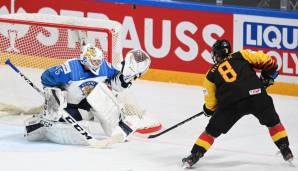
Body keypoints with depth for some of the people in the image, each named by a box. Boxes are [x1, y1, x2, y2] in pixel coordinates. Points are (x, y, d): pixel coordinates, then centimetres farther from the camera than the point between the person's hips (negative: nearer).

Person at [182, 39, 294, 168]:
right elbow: (266, 61, 8)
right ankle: (286, 151, 21)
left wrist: (207, 110, 42)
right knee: (273, 122, 25)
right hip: (256, 96, 0)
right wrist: (267, 77, 25)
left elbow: (210, 105, 20)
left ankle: (194, 156, 13)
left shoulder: (211, 74, 20)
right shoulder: (241, 55, 17)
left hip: (231, 104, 0)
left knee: (212, 131, 17)